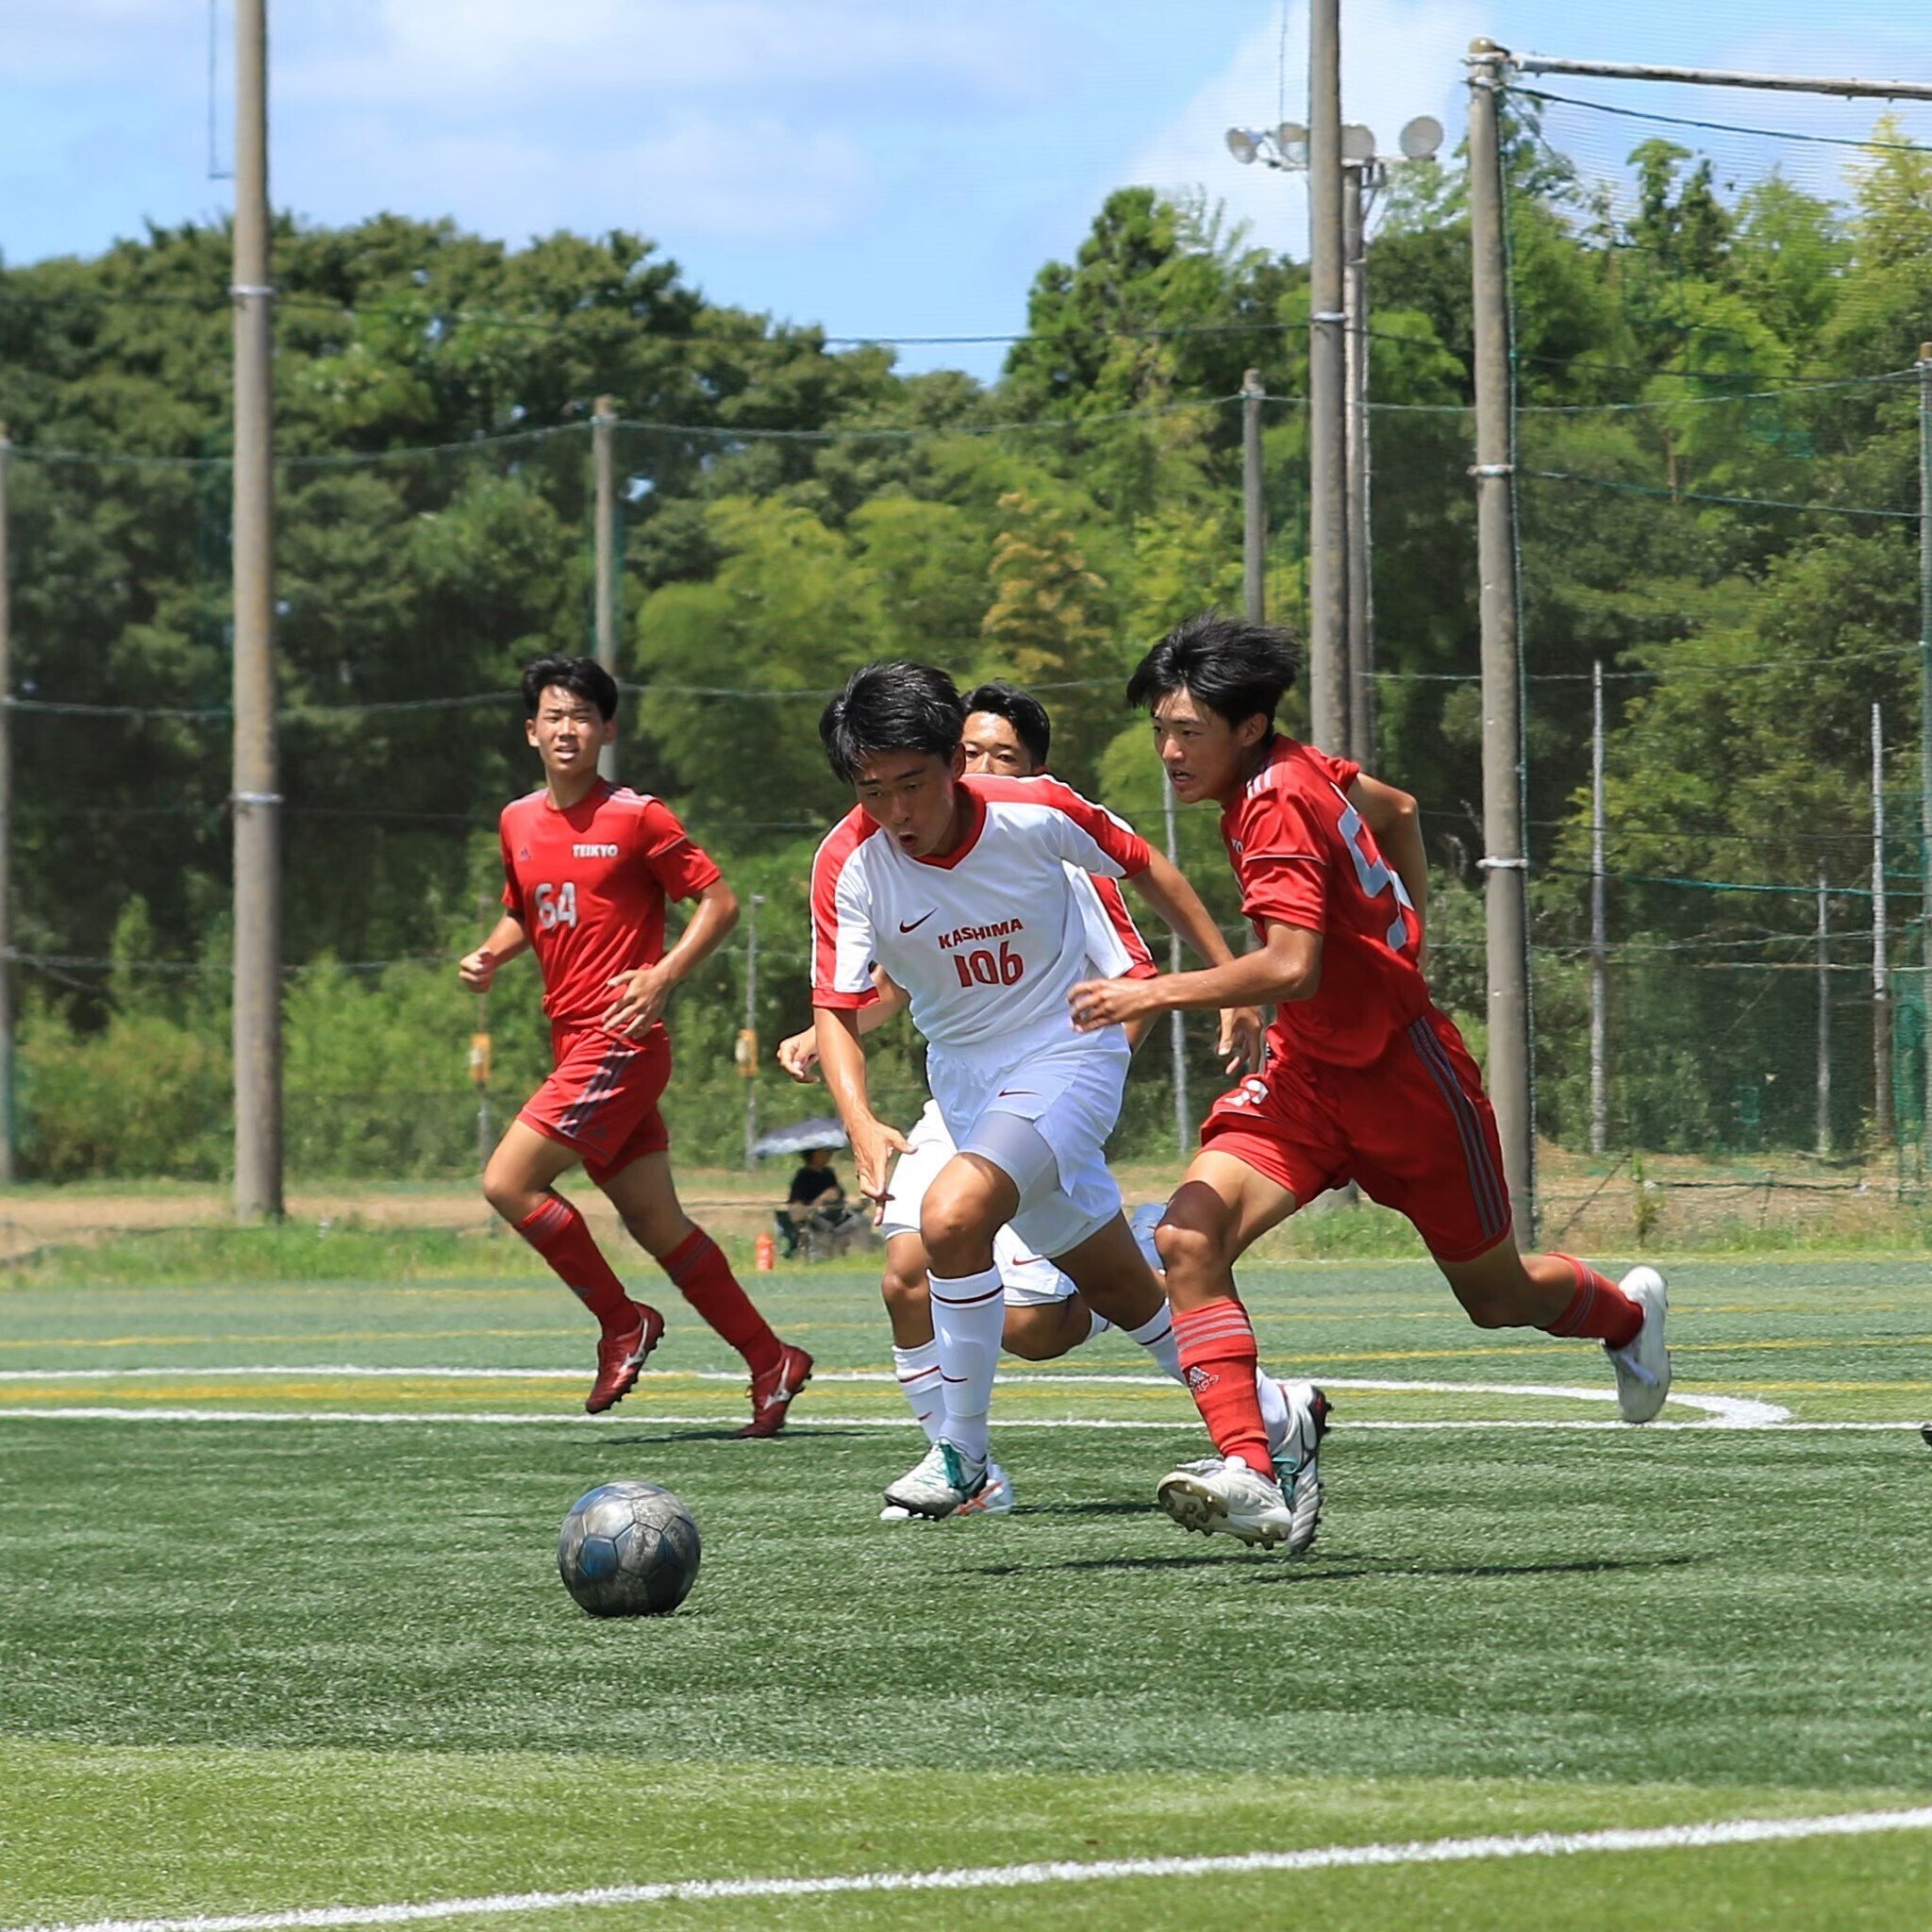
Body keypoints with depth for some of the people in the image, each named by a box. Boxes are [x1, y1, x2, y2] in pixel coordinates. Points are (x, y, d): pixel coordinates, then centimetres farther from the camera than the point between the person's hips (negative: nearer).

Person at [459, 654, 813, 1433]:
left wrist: (664, 975, -18)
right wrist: (491, 954, 7)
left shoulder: (638, 817, -8)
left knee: (508, 1181, -15)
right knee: (656, 1223, 8)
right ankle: (770, 1361, 16)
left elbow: (720, 903, -5)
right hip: (573, 1043, 7)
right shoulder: (518, 822, 12)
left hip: (620, 1042, -7)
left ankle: (623, 1323, 0)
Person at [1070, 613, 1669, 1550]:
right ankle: (1251, 1475, -26)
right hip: (1309, 1075, 8)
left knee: (1499, 1297, 13)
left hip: (1403, 1076, -8)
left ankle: (1629, 1312, 48)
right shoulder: (1302, 768, 1)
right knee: (1188, 1236, -18)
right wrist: (1402, 942, 25)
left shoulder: (1277, 806, -24)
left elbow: (1293, 968, -35)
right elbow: (1397, 810, 20)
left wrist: (1156, 993, -35)